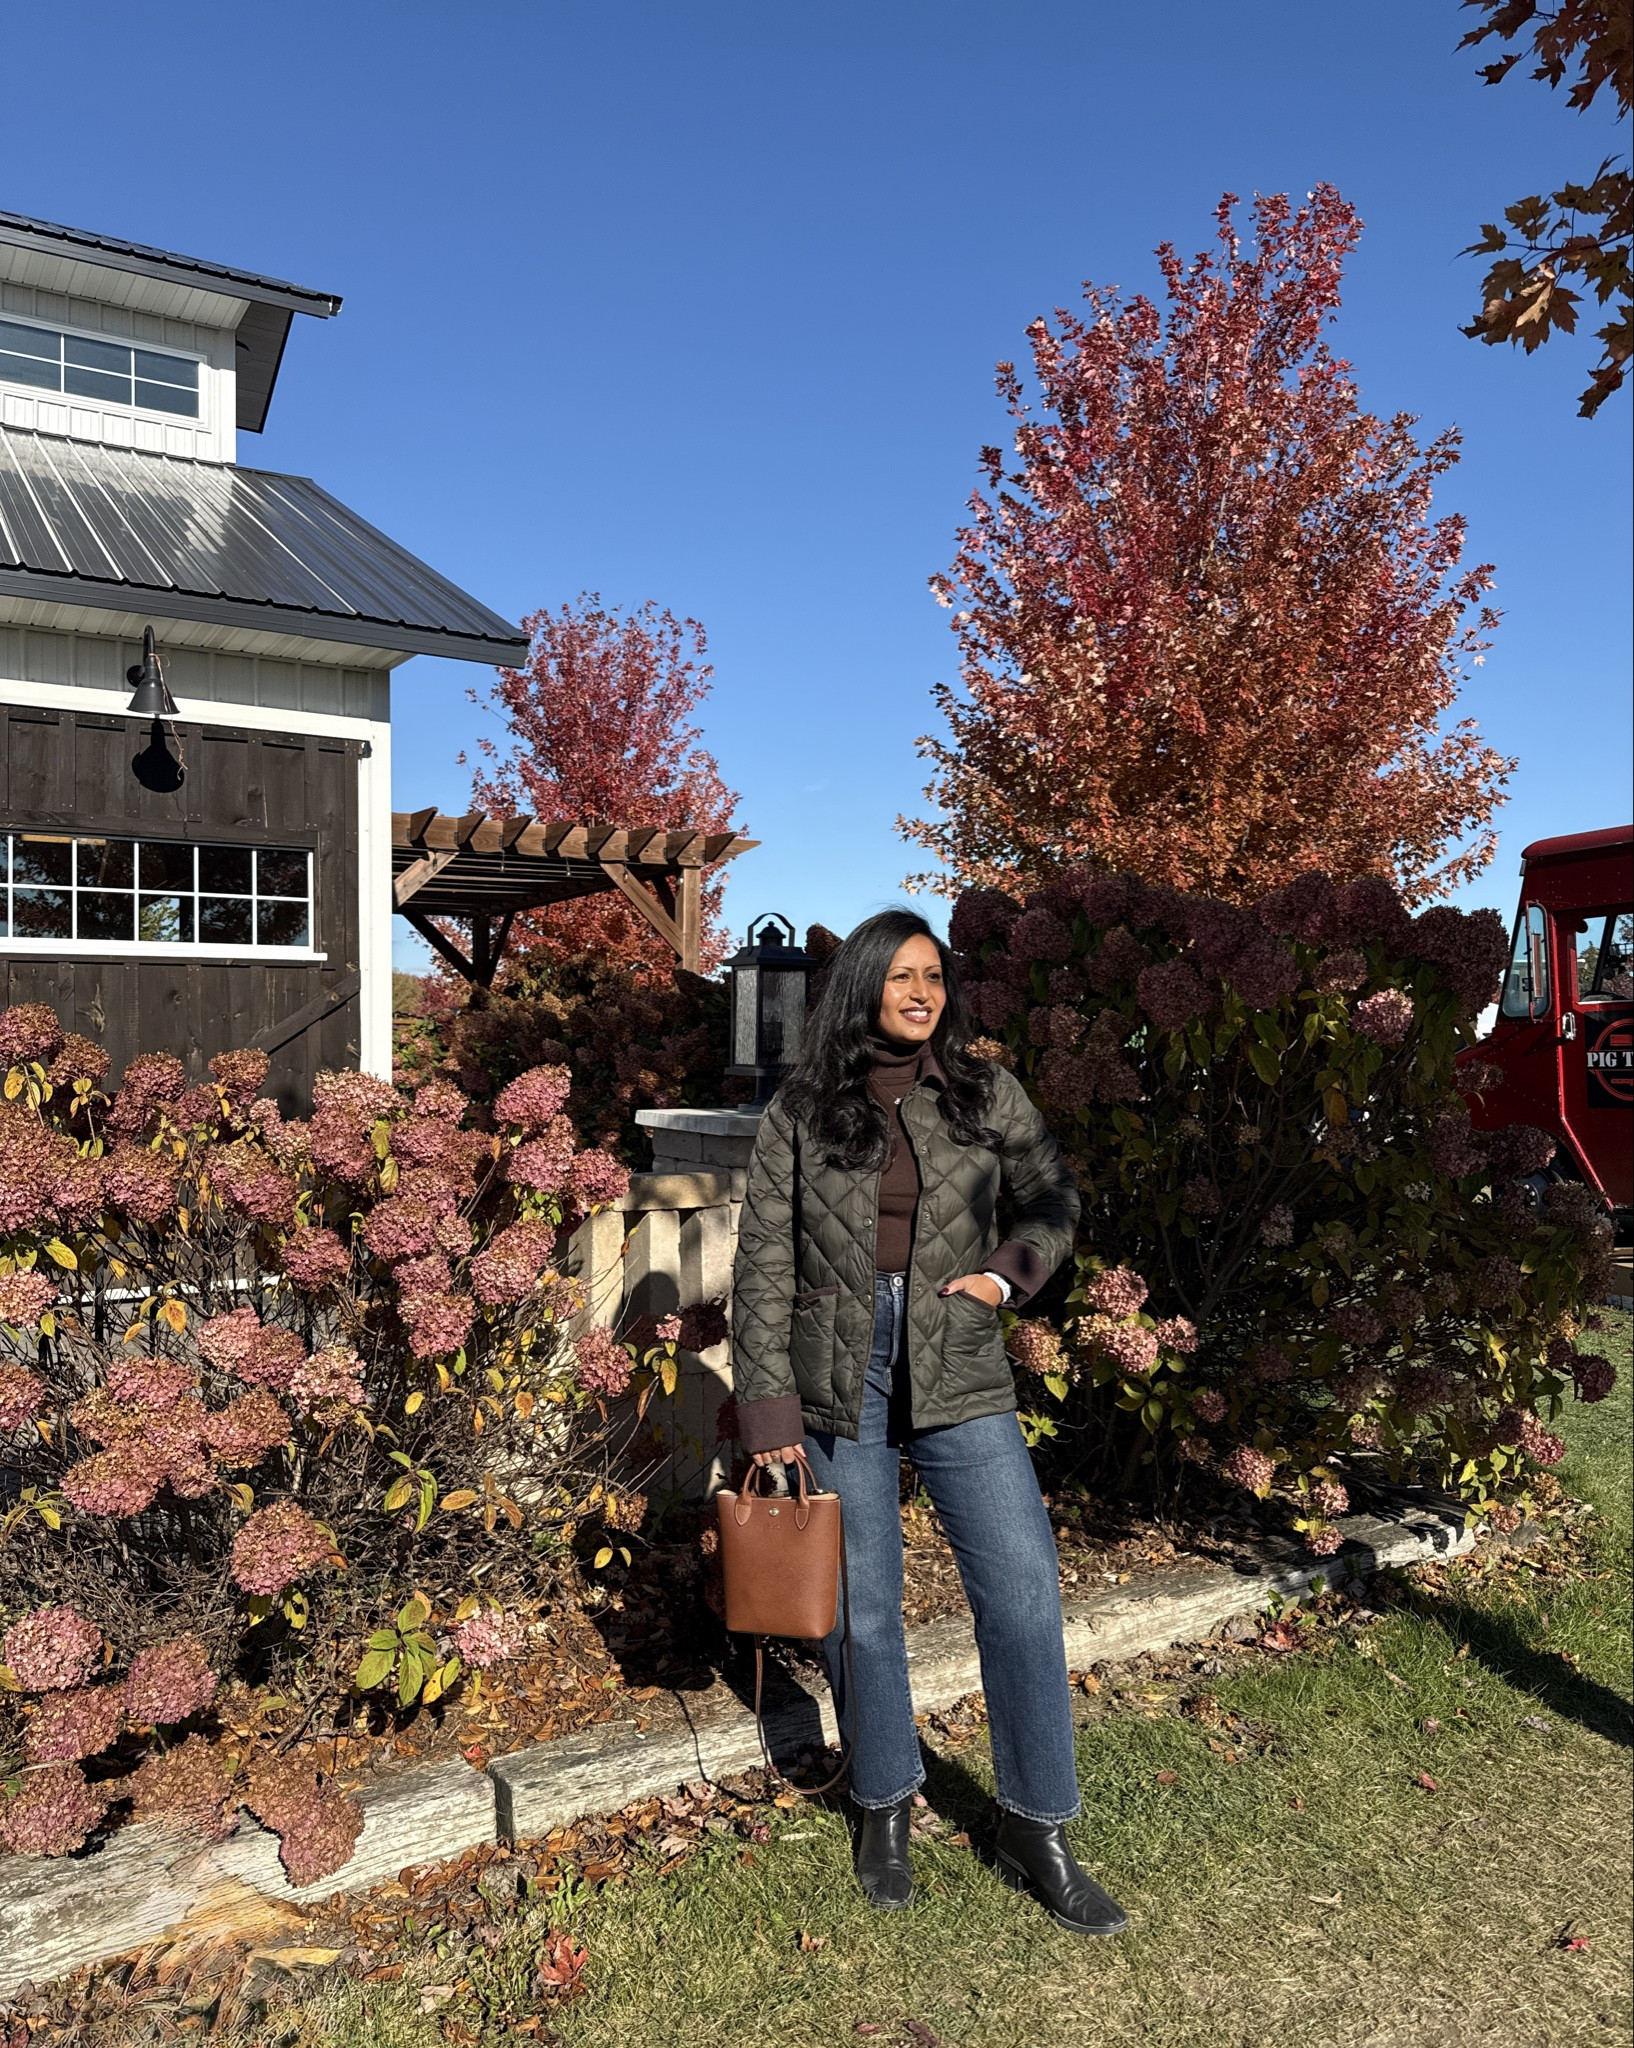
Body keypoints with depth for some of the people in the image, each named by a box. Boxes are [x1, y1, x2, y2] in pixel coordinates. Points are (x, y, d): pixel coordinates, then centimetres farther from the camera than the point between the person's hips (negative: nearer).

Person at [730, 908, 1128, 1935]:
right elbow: (764, 1262, -1)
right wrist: (768, 1404, -6)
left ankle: (1037, 1830, 18)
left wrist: (1010, 1268, -6)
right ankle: (886, 1807, 33)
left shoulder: (986, 1092, 2)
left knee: (1024, 1591, -1)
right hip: (841, 1381, 0)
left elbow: (1056, 1199, 14)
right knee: (864, 1604, 10)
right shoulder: (801, 1112, -1)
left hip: (960, 1376, 1)